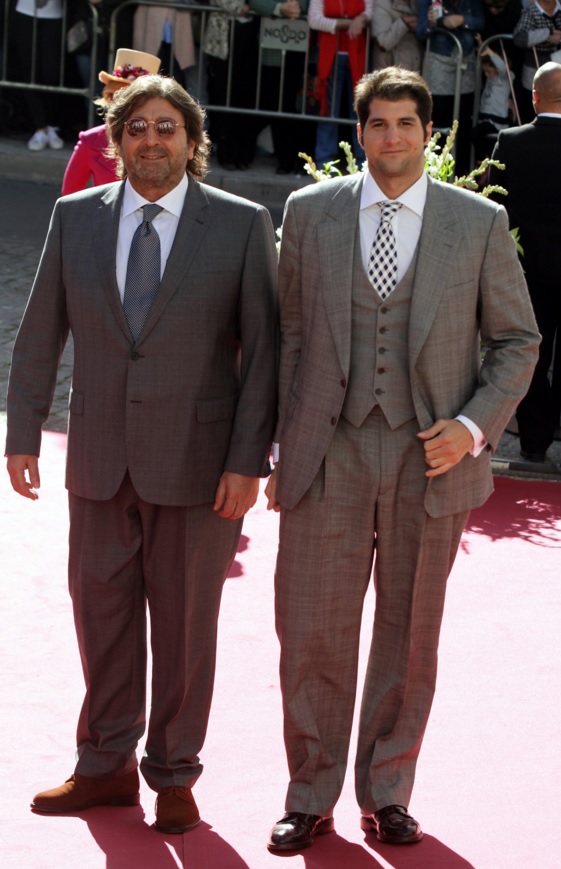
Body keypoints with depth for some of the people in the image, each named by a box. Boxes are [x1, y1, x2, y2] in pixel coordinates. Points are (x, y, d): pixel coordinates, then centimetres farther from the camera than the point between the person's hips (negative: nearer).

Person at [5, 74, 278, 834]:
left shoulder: (242, 225, -4)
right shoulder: (75, 218, 4)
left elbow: (263, 349, -5)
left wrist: (248, 461, -10)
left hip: (196, 460, -3)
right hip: (100, 458, 3)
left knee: (185, 620, 7)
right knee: (102, 609, 10)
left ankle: (174, 776, 23)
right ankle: (107, 766, 26)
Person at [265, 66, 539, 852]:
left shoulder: (480, 223, 1)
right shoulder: (310, 213, 4)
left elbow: (516, 339, 7)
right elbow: (290, 334, 8)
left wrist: (476, 426, -7)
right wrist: (281, 447, 4)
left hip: (431, 460, 0)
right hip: (328, 457, 0)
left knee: (410, 637, 10)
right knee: (312, 635, 1)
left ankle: (386, 793, 25)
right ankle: (311, 799, 17)